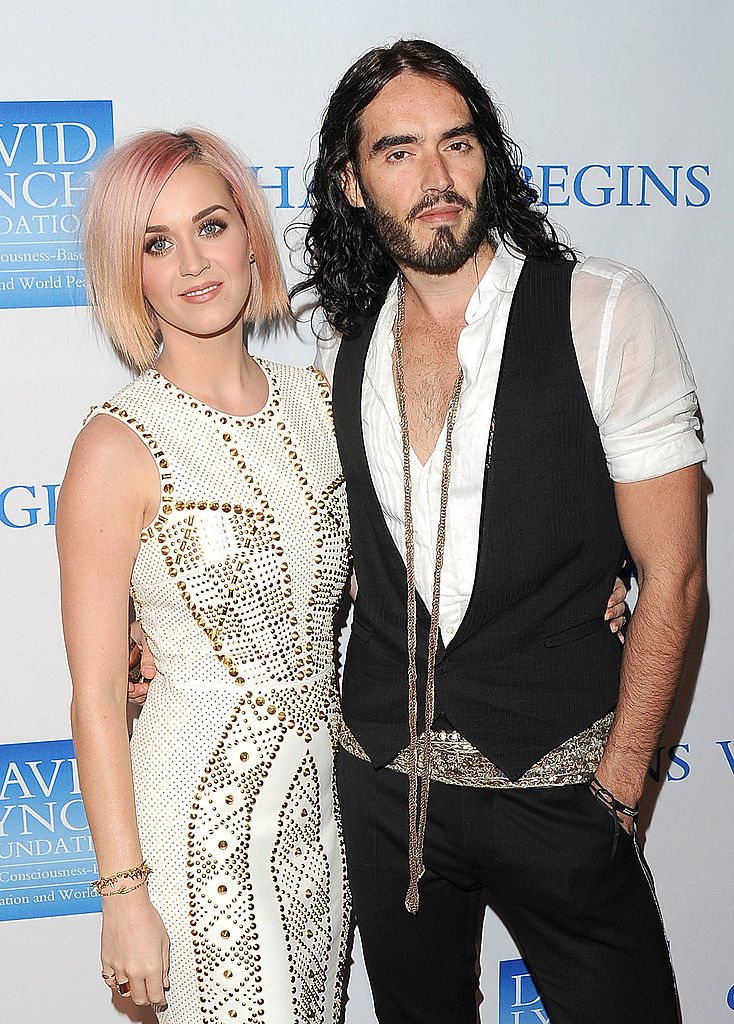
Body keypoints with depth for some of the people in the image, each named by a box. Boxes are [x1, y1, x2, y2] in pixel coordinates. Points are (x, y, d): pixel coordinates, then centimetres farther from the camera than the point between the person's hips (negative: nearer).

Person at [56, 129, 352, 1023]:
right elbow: (95, 694, -13)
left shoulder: (319, 399, 1)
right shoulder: (120, 446, -16)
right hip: (202, 805, -5)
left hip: (324, 783, 6)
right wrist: (124, 892, -13)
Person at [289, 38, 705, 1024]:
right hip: (384, 780, 4)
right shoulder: (343, 352, 3)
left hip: (557, 784, -4)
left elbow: (670, 576, -9)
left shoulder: (604, 315, -11)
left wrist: (614, 789, -9)